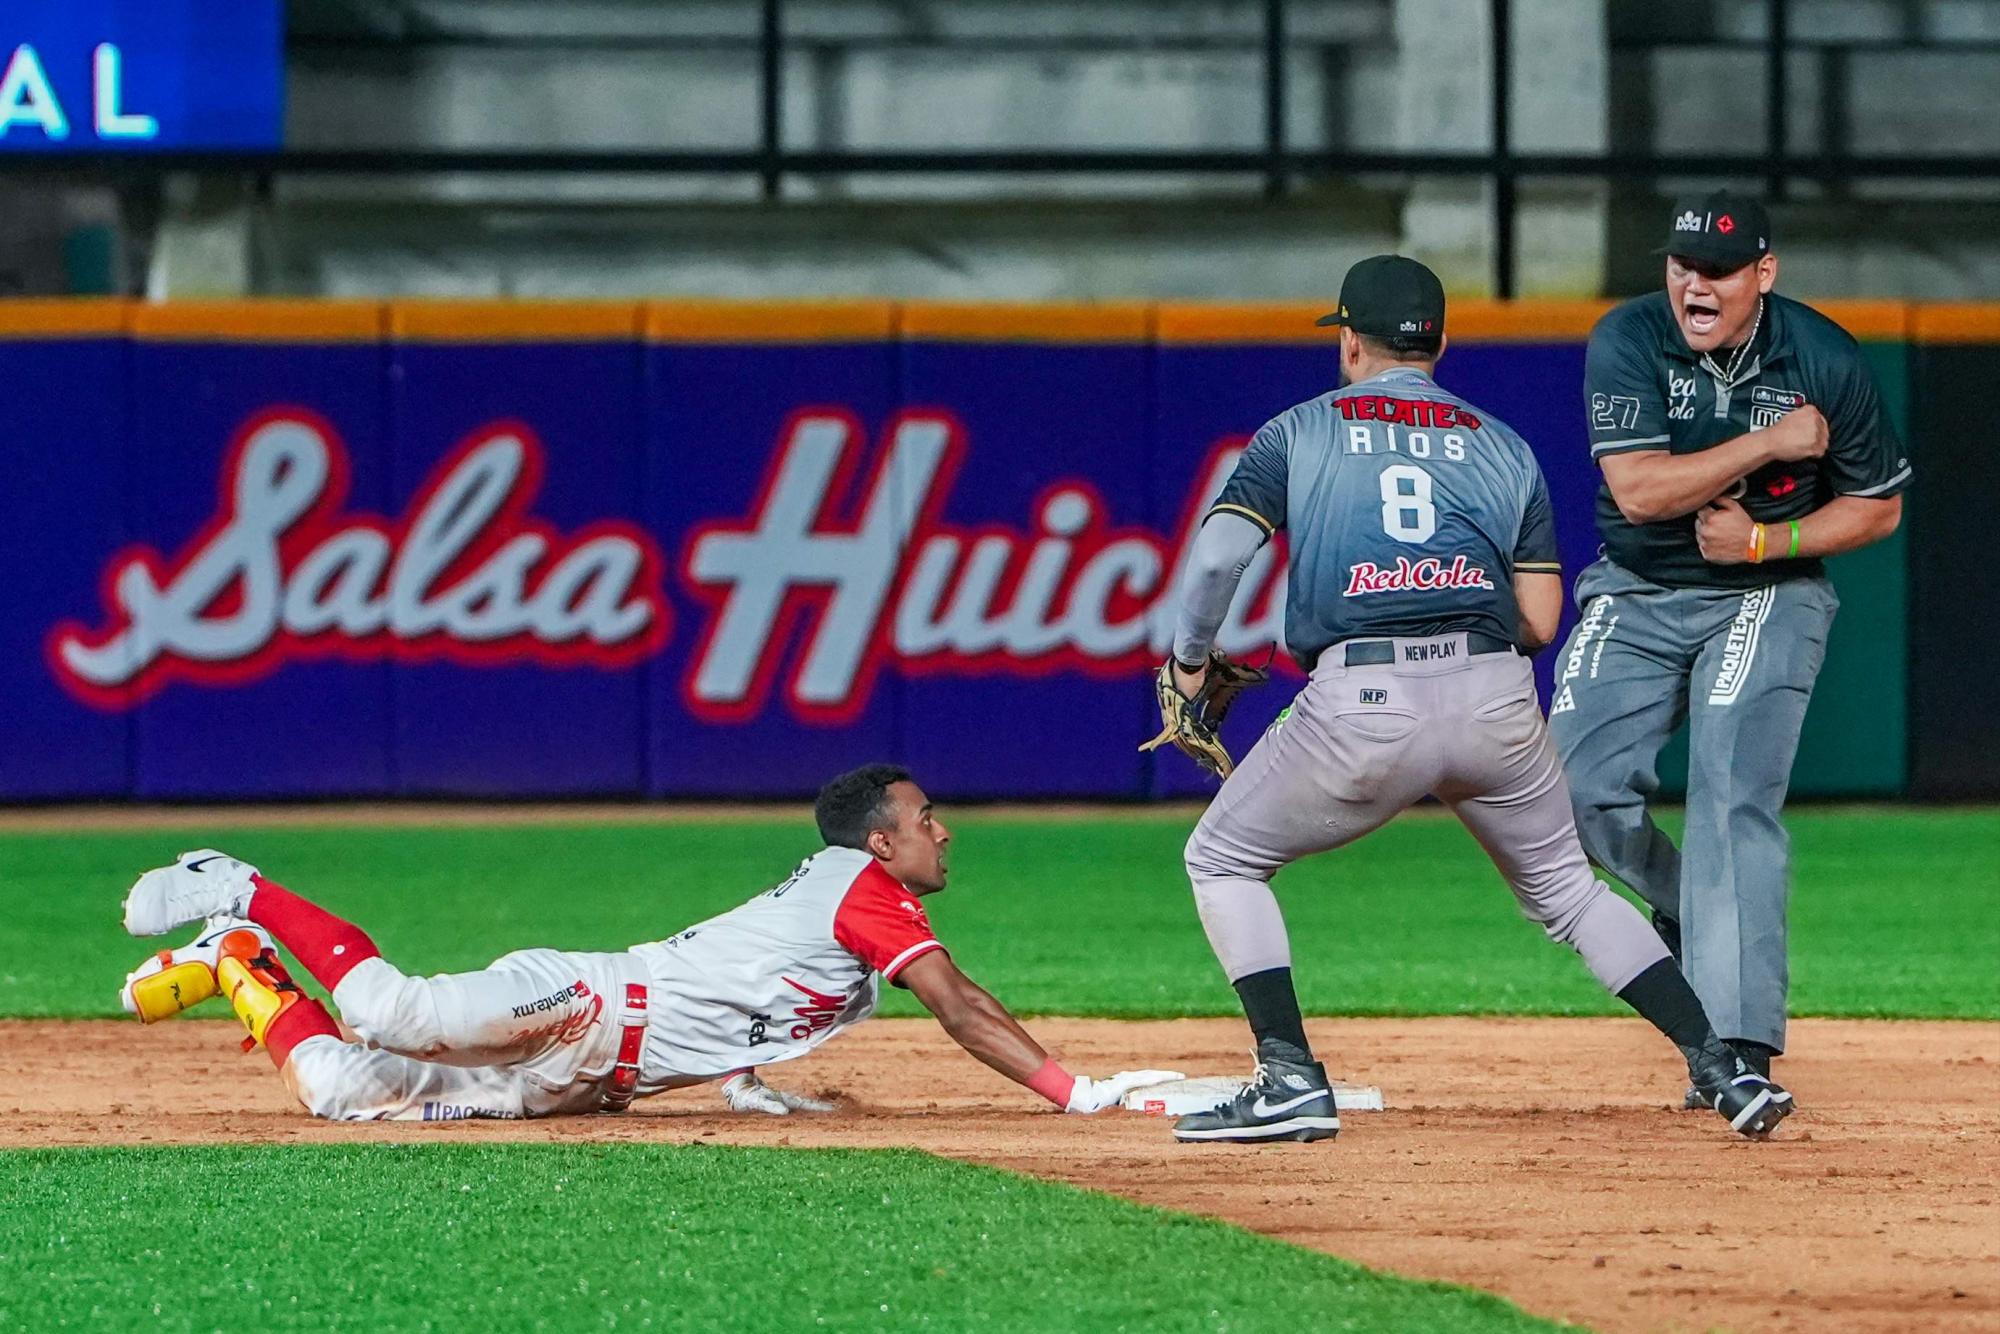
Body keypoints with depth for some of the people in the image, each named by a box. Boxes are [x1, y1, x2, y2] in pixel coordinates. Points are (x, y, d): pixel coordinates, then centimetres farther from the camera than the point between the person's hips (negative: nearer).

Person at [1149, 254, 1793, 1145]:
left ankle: (1291, 1080, 1)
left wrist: (1189, 659, 15)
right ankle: (1720, 1067, 8)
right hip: (1495, 701, 3)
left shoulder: (1300, 433, 12)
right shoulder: (1503, 447, 18)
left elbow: (1219, 552, -2)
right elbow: (1540, 621, 12)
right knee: (1567, 889, 20)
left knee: (1223, 861, 15)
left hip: (1361, 705, -3)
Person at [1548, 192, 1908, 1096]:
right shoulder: (1628, 342, -13)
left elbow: (1878, 508, -1)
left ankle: (1739, 1049, -23)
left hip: (1766, 597, -2)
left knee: (1733, 800, -18)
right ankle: (1690, 909, 23)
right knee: (1578, 790, -9)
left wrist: (1762, 539, -15)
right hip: (1635, 600, 2)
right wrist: (1771, 442, -25)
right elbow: (1638, 489, -23)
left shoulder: (1825, 362, -11)